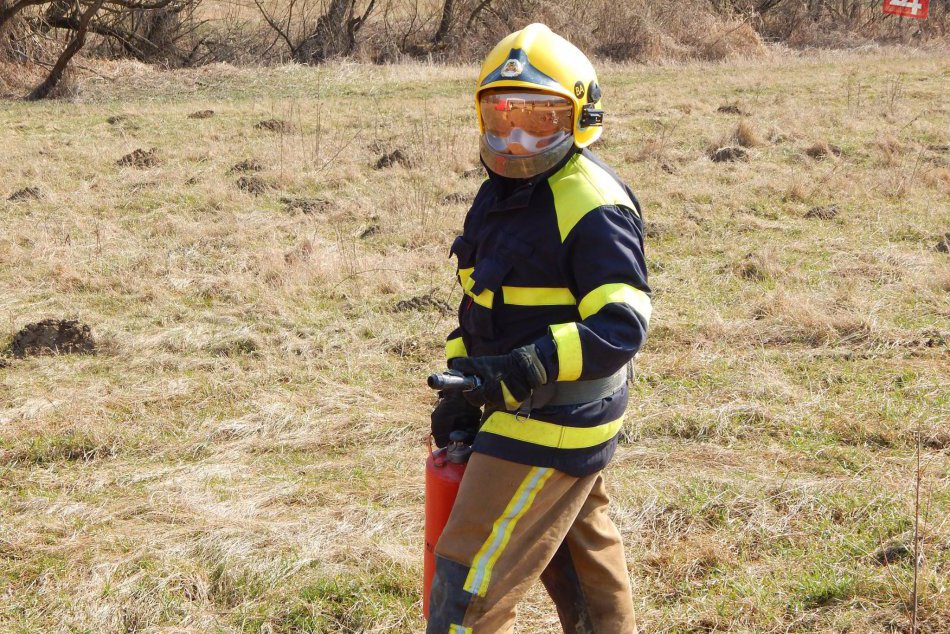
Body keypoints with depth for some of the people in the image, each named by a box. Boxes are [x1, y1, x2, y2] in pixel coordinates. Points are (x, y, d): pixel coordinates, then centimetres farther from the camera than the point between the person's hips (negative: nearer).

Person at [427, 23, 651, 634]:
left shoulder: (592, 205, -21)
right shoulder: (502, 194, 10)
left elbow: (623, 325, -30)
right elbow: (478, 306, 19)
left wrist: (527, 368, -40)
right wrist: (462, 389, 10)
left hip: (553, 424, -10)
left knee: (471, 581, -8)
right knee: (582, 560, 25)